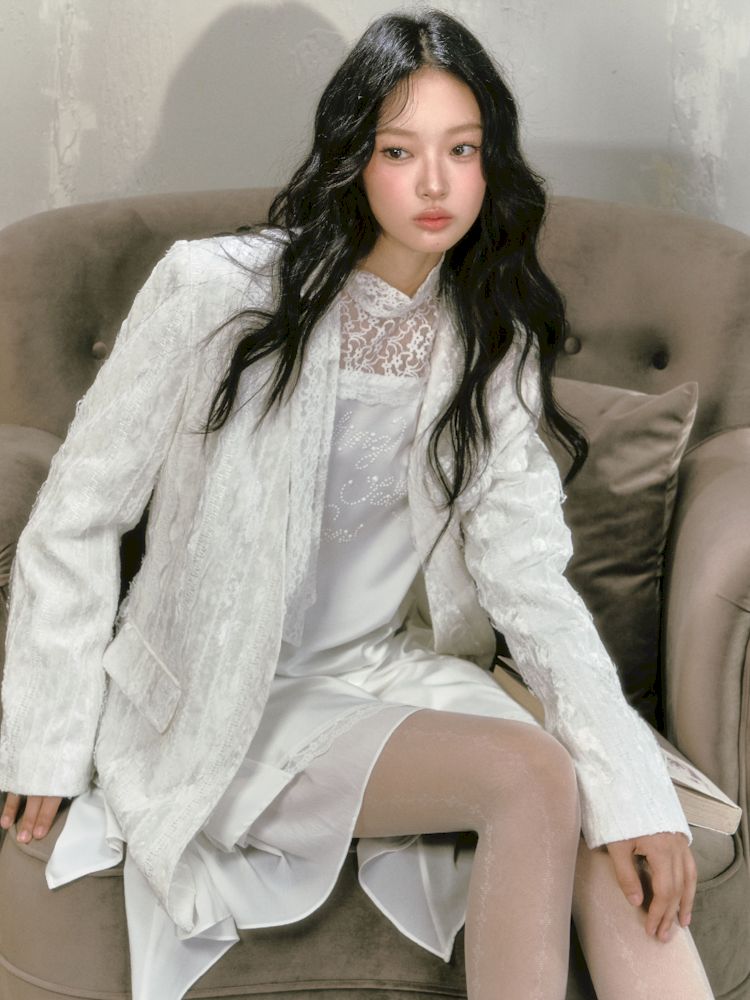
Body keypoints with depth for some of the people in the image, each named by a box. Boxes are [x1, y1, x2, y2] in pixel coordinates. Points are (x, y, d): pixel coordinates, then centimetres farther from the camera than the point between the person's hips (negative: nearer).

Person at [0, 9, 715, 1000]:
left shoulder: (491, 344, 2)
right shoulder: (218, 293, -13)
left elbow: (526, 571, -8)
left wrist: (632, 787, -22)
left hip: (393, 673, 5)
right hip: (220, 707, -4)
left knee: (619, 857, -22)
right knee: (534, 775, -26)